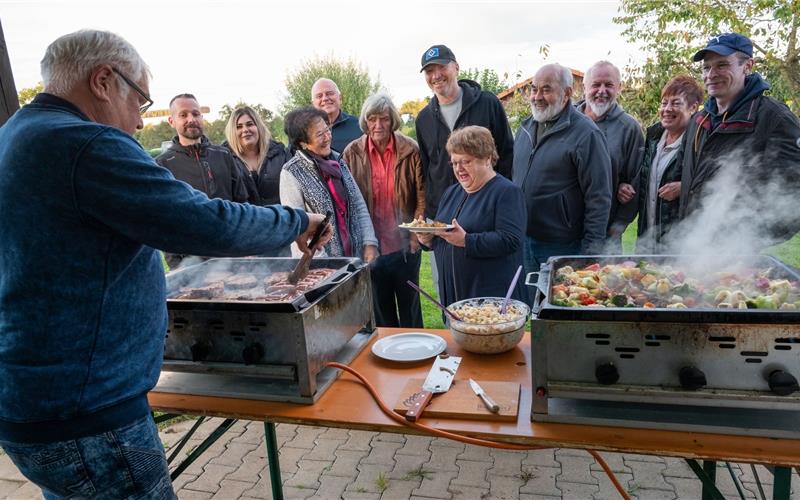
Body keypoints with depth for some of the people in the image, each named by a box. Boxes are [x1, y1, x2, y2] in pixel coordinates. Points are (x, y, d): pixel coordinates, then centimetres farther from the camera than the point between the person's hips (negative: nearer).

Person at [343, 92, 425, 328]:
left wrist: (416, 233, -7)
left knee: (409, 303, 14)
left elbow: (422, 194, -1)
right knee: (380, 310, 14)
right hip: (370, 245, 1)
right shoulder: (352, 153, -2)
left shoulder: (410, 150, -5)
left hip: (404, 245, -1)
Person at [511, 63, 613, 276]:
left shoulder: (586, 134, -12)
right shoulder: (526, 127, 9)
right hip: (523, 241, 6)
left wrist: (591, 249, -15)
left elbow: (599, 199, -14)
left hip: (563, 247, -6)